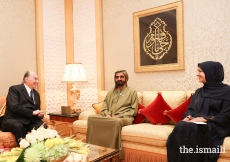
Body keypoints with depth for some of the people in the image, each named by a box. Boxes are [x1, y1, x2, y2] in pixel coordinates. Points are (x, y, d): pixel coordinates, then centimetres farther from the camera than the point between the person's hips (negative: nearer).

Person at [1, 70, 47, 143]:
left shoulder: (36, 94, 21)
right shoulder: (14, 89, -1)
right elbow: (14, 107, -16)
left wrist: (40, 114, -1)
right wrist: (32, 112, -15)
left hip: (31, 121, 5)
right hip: (15, 120, -4)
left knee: (44, 127, -26)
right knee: (18, 126, -38)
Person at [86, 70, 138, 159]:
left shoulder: (132, 92, 10)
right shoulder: (110, 92, 25)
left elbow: (133, 110, 0)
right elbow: (104, 107, 15)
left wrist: (119, 116, -12)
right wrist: (107, 115, -7)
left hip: (124, 118, -4)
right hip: (109, 117, 5)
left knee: (116, 121, -40)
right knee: (91, 118, -22)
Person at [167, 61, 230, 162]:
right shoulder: (199, 91, 21)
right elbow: (190, 109, 19)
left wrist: (204, 119, -17)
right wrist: (189, 116, -5)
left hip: (215, 126, -5)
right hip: (196, 123, 5)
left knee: (187, 127, -36)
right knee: (180, 126, -31)